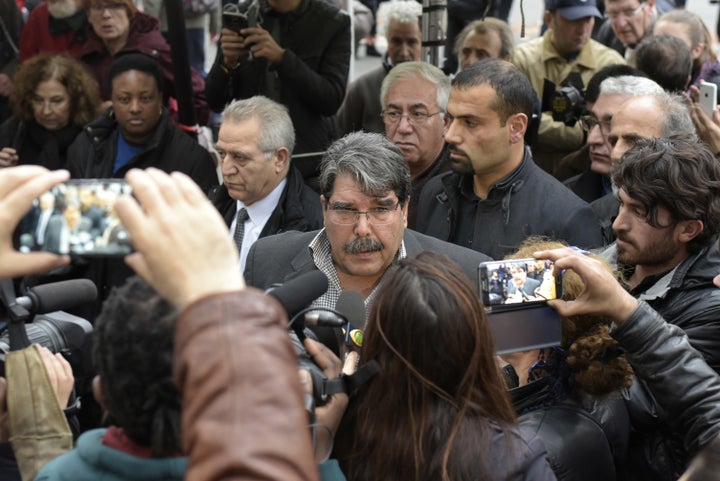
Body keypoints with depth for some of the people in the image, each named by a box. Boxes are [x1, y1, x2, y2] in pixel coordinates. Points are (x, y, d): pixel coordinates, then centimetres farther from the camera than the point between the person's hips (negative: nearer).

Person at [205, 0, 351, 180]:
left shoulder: (334, 23, -5)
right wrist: (228, 62, -17)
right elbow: (215, 102, 4)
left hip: (307, 165, -2)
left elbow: (332, 101, -14)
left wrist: (281, 57, -24)